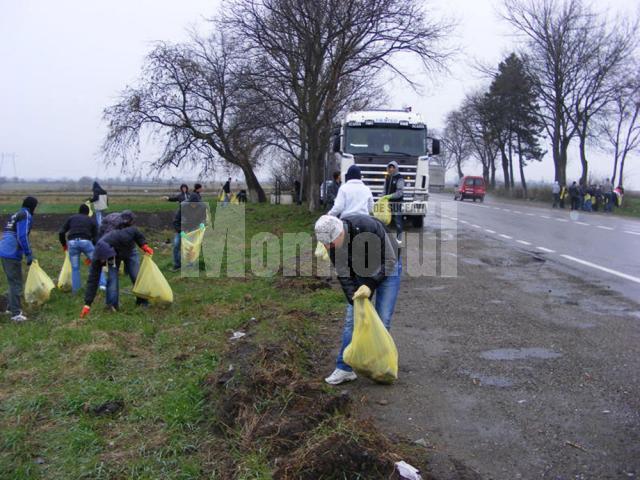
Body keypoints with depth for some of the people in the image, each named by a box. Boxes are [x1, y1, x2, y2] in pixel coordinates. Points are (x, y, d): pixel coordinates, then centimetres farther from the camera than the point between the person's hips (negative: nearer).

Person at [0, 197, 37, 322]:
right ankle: (16, 313, -3)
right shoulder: (26, 215, -8)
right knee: (16, 283, -4)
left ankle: (11, 307, 29)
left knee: (13, 281, 20)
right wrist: (29, 254, -13)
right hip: (12, 254, -9)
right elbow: (22, 236, -18)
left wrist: (28, 251, 29)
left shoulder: (15, 215, 20)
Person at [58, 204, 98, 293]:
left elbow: (61, 233, 15)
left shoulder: (71, 218, 25)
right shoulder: (91, 220, 24)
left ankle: (75, 290, 17)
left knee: (75, 268, 14)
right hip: (85, 242, -1)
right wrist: (91, 255, 26)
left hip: (72, 242, 1)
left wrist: (64, 244, 33)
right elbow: (95, 238, 19)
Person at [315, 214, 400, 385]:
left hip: (387, 268, -4)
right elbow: (343, 274, -14)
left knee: (382, 319, -5)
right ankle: (345, 368, 6)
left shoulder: (368, 227, -38)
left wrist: (370, 285, -33)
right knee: (351, 318, -1)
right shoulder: (333, 242, -22)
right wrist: (355, 299, -26)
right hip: (361, 271, 4)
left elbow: (389, 260, -27)